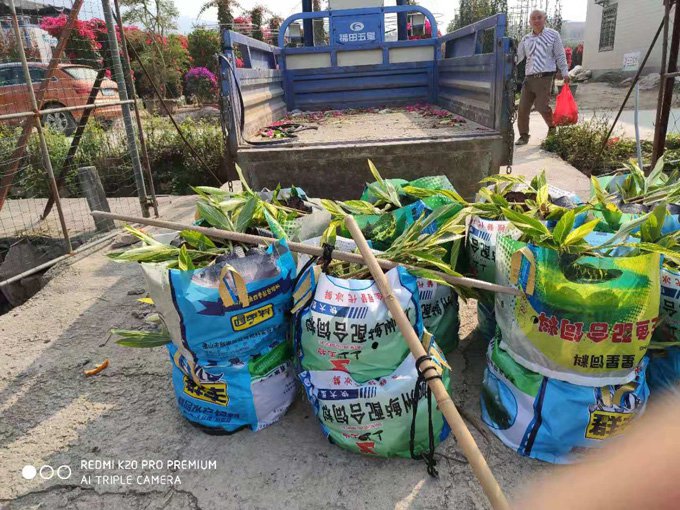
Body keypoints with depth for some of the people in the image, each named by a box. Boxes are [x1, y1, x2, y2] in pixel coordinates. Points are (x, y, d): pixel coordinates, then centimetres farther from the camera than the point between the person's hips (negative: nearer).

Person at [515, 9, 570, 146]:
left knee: (542, 106, -9)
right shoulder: (526, 39, 14)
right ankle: (524, 135, 10)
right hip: (529, 78, 4)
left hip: (545, 77, -4)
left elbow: (560, 56, 5)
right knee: (523, 107, -2)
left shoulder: (553, 35, 6)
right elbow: (518, 57, 14)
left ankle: (552, 127, 18)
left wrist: (565, 73, 0)